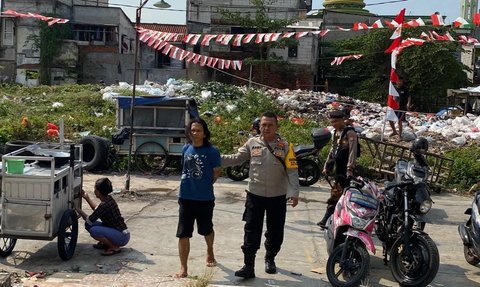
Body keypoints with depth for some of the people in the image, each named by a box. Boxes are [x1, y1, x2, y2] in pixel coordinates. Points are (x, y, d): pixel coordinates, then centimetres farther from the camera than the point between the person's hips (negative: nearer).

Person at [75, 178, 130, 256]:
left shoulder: (104, 205, -24)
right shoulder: (108, 199, 1)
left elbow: (89, 220, -12)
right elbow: (97, 209, 22)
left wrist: (77, 209, -1)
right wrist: (87, 198, 16)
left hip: (122, 237, -9)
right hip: (119, 230, 9)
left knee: (93, 230, -27)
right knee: (88, 225, 4)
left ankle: (114, 247, -9)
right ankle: (106, 243, 15)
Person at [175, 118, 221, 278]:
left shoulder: (212, 151, -11)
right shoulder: (186, 148, 1)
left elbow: (217, 172, -2)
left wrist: (204, 185, 3)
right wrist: (190, 184, 9)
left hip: (205, 199, -2)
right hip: (186, 198, 2)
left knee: (207, 230, 19)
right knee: (183, 234, -1)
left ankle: (210, 252, 49)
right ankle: (183, 268, 7)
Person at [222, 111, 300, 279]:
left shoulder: (285, 146, -5)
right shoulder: (252, 143, 0)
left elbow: (292, 171, -9)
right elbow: (236, 159, 6)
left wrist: (293, 193, -19)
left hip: (277, 196, 0)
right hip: (255, 195, 0)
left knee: (275, 232, 13)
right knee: (251, 231, -1)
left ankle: (270, 259, 35)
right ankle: (249, 266, 3)